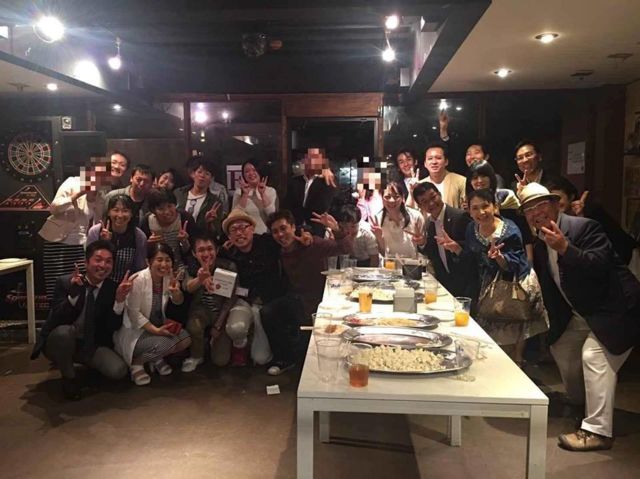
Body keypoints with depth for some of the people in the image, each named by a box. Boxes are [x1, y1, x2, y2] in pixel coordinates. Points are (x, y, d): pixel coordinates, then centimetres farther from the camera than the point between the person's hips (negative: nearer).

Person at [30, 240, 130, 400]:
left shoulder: (113, 289, -6)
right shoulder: (65, 282, -11)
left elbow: (112, 328, -11)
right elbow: (56, 321, -21)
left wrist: (120, 300, -27)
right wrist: (73, 295, -37)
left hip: (91, 345, 2)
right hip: (60, 341, -1)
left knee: (118, 370, -22)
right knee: (63, 331, -36)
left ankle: (87, 364, 12)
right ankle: (69, 378, -8)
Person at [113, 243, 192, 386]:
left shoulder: (169, 277, -6)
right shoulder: (139, 280, -23)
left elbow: (178, 302, 7)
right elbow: (133, 313, -18)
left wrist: (176, 291, -17)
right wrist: (155, 330, -22)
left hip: (159, 324, 6)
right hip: (135, 329, -6)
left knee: (185, 339, -13)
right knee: (164, 344, -28)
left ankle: (157, 358, 12)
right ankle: (136, 362, -1)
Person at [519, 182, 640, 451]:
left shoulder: (584, 227, -18)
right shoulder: (540, 245, 6)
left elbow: (600, 265, -32)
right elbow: (547, 285, 16)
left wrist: (565, 248, -40)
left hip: (612, 311, -9)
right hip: (580, 316, 9)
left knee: (594, 356, -22)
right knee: (561, 348, 19)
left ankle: (598, 430, -13)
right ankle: (580, 403, 45)